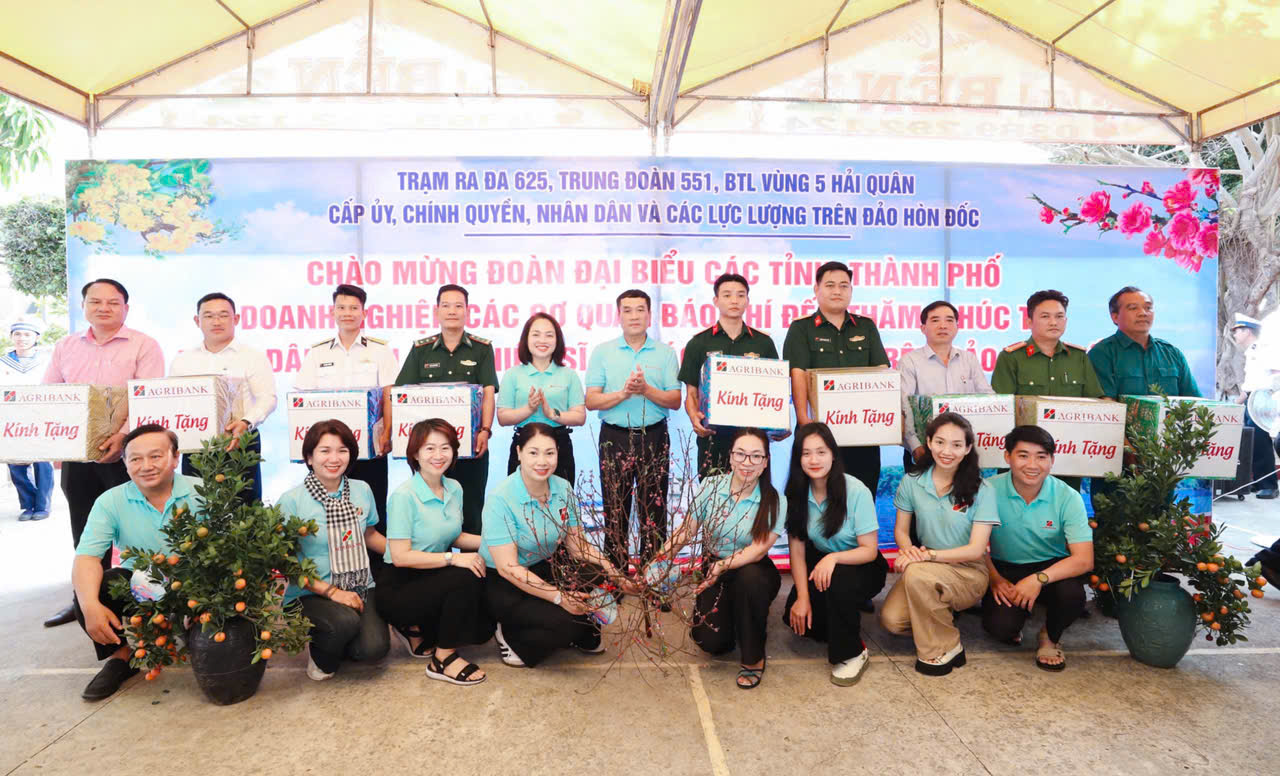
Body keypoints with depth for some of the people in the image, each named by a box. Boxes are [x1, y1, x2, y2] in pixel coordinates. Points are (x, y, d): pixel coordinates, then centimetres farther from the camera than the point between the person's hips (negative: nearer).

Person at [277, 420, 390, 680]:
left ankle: (339, 643, 16)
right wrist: (332, 592, -18)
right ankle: (321, 658, 3)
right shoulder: (292, 500, -9)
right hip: (310, 594, -3)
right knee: (345, 621, -34)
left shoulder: (362, 490, 3)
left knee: (374, 648, -21)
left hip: (359, 588, 3)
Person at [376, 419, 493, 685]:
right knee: (467, 578, -29)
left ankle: (417, 629, 16)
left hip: (435, 578, 8)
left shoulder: (454, 489, 3)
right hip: (398, 588, -7)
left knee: (482, 628, -4)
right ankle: (443, 659, -13)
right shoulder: (404, 496, -19)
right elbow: (400, 556, -23)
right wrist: (452, 558, -29)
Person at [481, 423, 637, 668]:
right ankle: (510, 638, 2)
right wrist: (558, 597, -32)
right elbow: (507, 567, -25)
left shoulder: (563, 489, -7)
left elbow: (578, 545, 0)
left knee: (597, 575, -18)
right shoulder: (500, 499, -24)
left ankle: (584, 636, 10)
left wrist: (614, 574, -15)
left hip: (545, 567, 6)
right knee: (564, 622, -26)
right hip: (502, 584, -6)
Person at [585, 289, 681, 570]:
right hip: (615, 437, 0)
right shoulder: (602, 352, 5)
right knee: (615, 509, 6)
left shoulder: (665, 353, 6)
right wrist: (623, 393, -17)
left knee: (653, 509, 5)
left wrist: (647, 390, -16)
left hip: (654, 438, 0)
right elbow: (591, 401, -2)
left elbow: (675, 400, 0)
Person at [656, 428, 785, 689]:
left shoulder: (775, 501, -13)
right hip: (713, 570, 1)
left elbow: (758, 550, -21)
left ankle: (753, 659, -12)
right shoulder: (711, 486, -9)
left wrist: (722, 566, -37)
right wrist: (662, 558, -23)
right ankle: (727, 619, 22)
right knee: (709, 641, -18)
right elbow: (687, 530, -7)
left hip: (753, 572, -1)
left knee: (749, 578, -37)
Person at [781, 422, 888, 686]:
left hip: (860, 567, -4)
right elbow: (797, 550, -8)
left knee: (837, 581, -36)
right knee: (795, 614, -15)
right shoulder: (797, 493, -11)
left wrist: (833, 558, -37)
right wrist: (803, 597, -18)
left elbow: (870, 550, -19)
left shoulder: (856, 491, -23)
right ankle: (849, 610, 17)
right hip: (820, 561, 5)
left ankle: (852, 654, -12)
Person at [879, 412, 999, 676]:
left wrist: (928, 555, -25)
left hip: (968, 573, -3)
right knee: (891, 620, -24)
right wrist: (909, 550, -21)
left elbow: (976, 549, -13)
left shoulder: (980, 490, -10)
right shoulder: (912, 481, -2)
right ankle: (942, 616, 8)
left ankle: (944, 649, -12)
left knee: (917, 574, -35)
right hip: (925, 568, 3)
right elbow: (901, 530, 4)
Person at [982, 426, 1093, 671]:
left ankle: (1051, 637, 4)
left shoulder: (1068, 498, -14)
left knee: (1072, 594, -33)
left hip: (1052, 568, 1)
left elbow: (1084, 559, -20)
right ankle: (1011, 627, 17)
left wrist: (1039, 578, -33)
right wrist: (994, 579, -22)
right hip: (1004, 569, -1)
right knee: (1001, 626, -26)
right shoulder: (990, 490, -15)